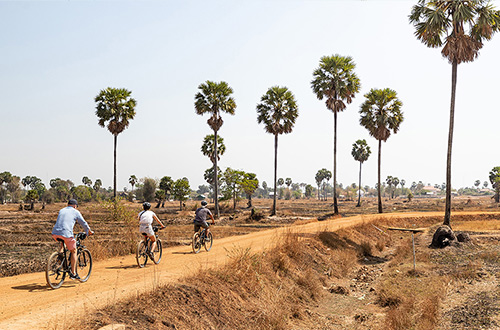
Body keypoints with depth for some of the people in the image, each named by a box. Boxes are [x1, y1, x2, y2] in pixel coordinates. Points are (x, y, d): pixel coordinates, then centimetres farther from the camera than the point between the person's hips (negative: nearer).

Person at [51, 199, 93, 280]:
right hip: (66, 233, -5)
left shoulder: (61, 211, 25)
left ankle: (61, 251, 14)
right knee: (73, 251, 12)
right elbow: (83, 223, 17)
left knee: (63, 241, 39)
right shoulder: (75, 212, 11)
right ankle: (73, 273, 9)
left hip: (55, 233, 5)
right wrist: (89, 231, 33)